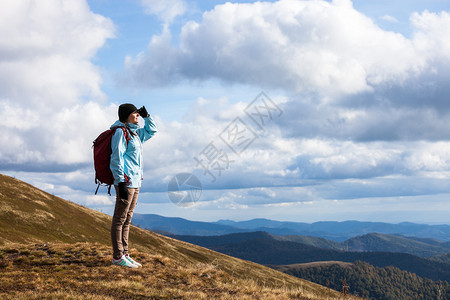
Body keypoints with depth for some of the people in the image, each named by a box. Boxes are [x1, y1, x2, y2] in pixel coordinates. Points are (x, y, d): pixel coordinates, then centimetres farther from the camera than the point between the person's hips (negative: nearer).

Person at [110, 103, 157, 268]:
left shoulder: (134, 133, 18)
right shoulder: (120, 132, -8)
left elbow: (151, 130, 37)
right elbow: (117, 158, -15)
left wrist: (146, 116, 21)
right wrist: (121, 182, -20)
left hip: (135, 182, 9)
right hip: (125, 181, -9)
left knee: (127, 219, 11)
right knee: (120, 219, -5)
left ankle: (124, 254, 16)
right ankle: (117, 257, -2)